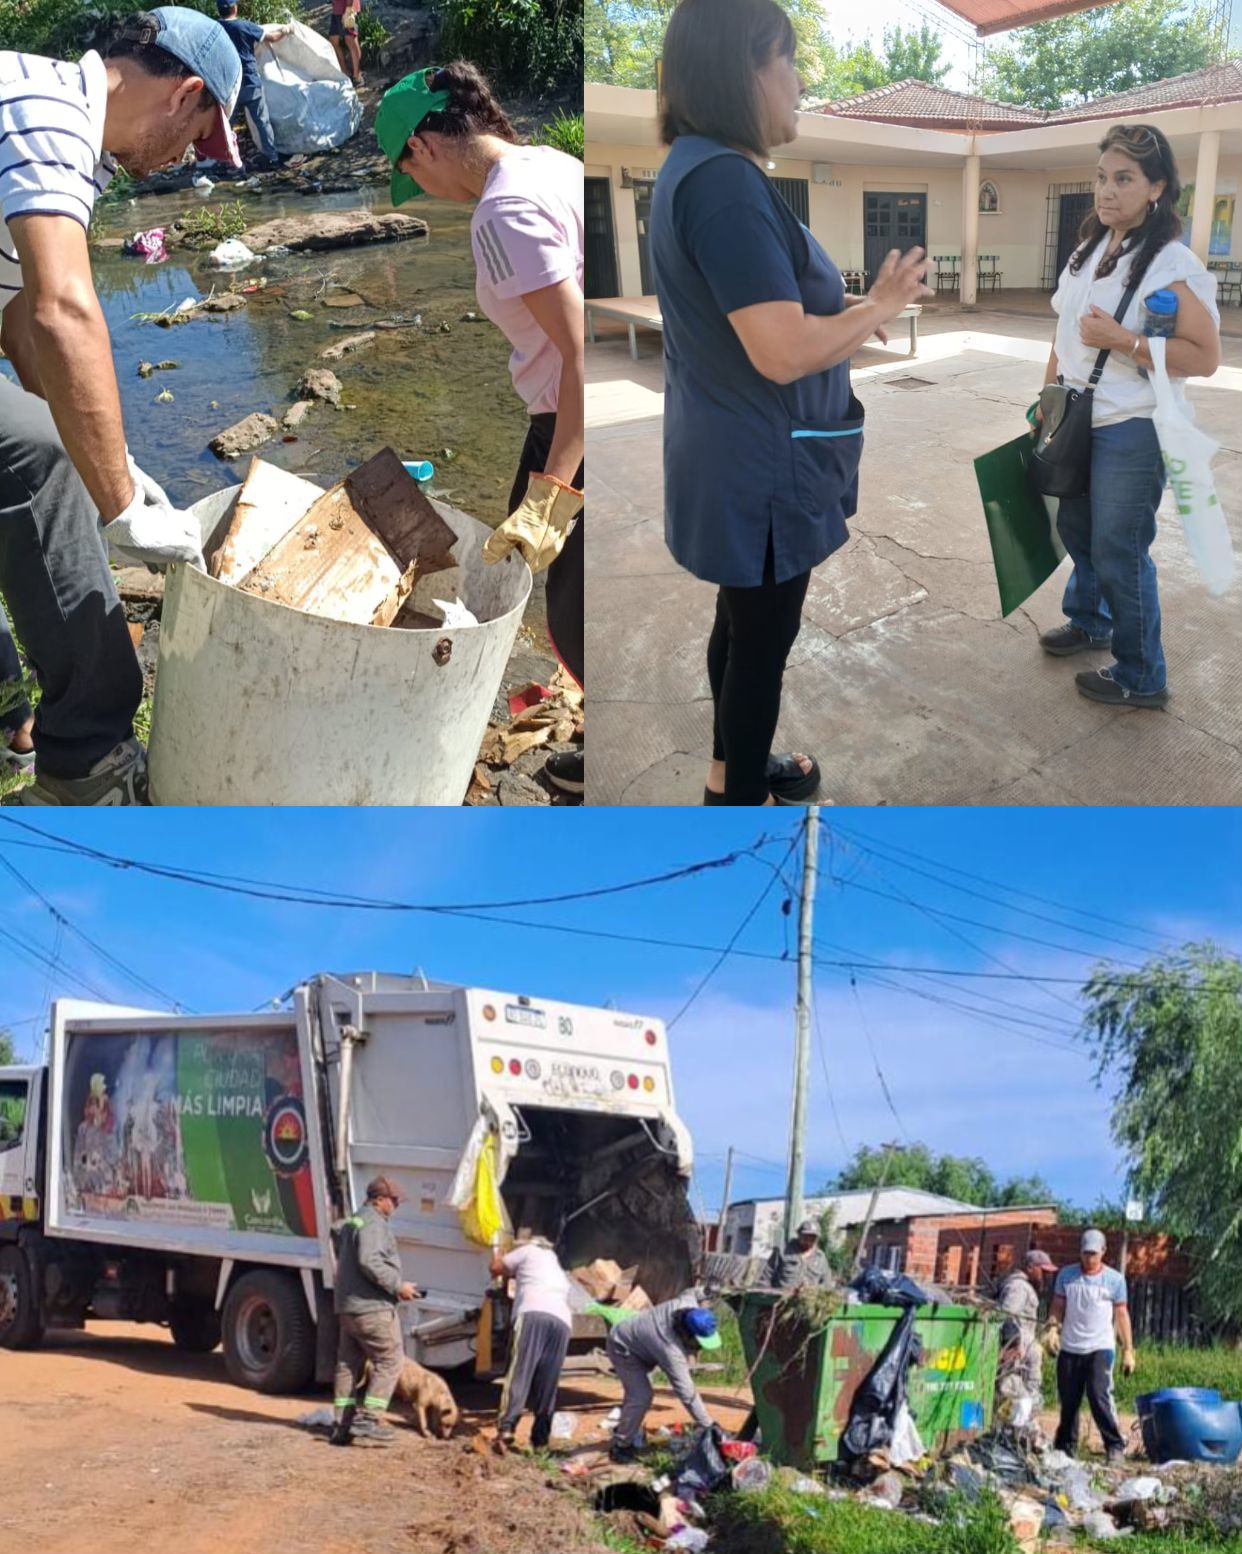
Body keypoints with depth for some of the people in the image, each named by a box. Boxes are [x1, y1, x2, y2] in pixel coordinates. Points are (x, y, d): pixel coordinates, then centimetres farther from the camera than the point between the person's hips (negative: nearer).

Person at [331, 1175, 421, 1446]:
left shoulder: (353, 1222, 21)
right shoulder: (373, 1223, -12)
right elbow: (369, 1262, -24)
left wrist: (396, 1283, 24)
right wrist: (398, 1285, -19)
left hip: (347, 1306, 10)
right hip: (372, 1307, -10)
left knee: (349, 1364, 12)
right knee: (390, 1360, -5)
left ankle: (342, 1424, 13)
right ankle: (367, 1418, -9)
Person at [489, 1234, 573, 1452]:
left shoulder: (528, 1250, 24)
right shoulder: (557, 1268, 42)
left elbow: (496, 1268, 26)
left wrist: (500, 1256, 50)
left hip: (534, 1313, -5)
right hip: (562, 1320, 5)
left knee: (519, 1373, -14)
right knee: (547, 1385, 6)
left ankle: (506, 1429, -27)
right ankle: (540, 1440, 1)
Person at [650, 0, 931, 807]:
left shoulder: (699, 167, 9)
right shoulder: (723, 180, -25)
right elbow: (784, 352, -30)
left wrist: (852, 309, 6)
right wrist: (879, 307, -14)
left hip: (737, 456, 10)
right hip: (759, 466, -10)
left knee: (745, 621, 23)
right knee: (763, 636, 4)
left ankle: (732, 769, 39)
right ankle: (741, 799, 19)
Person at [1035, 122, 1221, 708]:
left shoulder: (1171, 265, -16)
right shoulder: (1089, 252, 7)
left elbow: (1205, 357, -19)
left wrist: (1124, 341, -26)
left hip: (1132, 432, -8)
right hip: (1080, 422, 8)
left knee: (1118, 552, -2)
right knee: (1076, 528, 21)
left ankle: (1141, 678, 13)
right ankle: (1088, 621, 46)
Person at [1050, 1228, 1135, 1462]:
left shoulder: (1114, 1279, 2)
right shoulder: (1066, 1275, 6)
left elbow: (1121, 1315, 6)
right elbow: (1058, 1308, 10)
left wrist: (1128, 1350, 3)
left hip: (1100, 1348, -3)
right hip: (1069, 1349, 3)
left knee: (1100, 1396, -17)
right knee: (1068, 1401, 8)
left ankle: (1115, 1446, -9)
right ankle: (1065, 1448, 19)